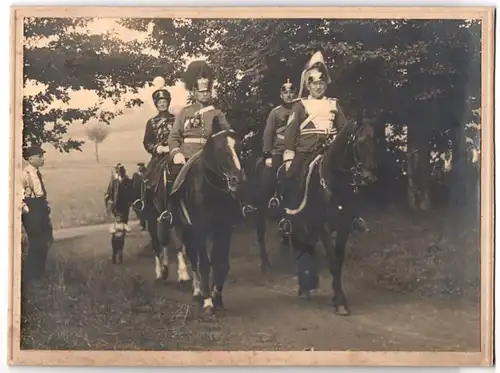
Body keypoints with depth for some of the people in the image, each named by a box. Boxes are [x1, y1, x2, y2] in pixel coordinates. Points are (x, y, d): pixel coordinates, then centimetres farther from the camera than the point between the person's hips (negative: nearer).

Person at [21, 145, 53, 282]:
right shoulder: (25, 173, -17)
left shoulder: (37, 173, 12)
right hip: (31, 210, -9)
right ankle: (30, 275, 11)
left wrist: (46, 205, 14)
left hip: (41, 209, 9)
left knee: (46, 240, 14)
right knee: (36, 242, -3)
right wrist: (25, 208, -20)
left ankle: (38, 272, 27)